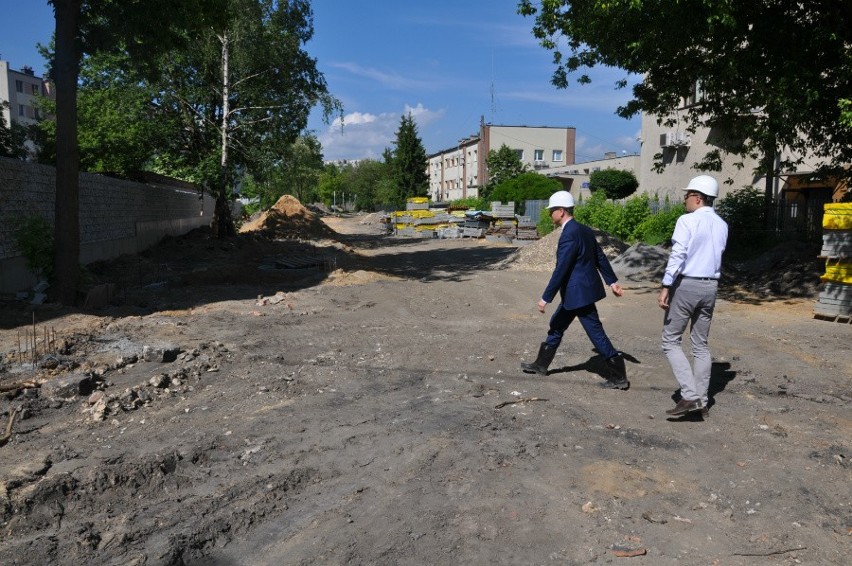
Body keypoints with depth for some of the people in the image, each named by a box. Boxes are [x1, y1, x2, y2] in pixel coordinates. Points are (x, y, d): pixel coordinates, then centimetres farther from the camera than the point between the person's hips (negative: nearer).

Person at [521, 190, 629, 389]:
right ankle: (541, 365, 31)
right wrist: (612, 281, 22)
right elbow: (600, 256, 15)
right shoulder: (584, 230, 8)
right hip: (578, 291, 10)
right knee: (557, 326, 19)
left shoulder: (569, 234, -22)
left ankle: (618, 377, 8)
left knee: (596, 333, -1)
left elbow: (561, 269, -23)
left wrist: (546, 298, -19)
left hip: (579, 292, -10)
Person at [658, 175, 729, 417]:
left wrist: (665, 287, -18)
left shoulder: (687, 221, -11)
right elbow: (717, 257, 14)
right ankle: (701, 402, 16)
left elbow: (677, 256, -18)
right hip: (710, 286, 7)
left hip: (685, 285, -7)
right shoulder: (722, 225, 10)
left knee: (671, 341, 2)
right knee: (701, 345, 13)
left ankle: (690, 395, -8)